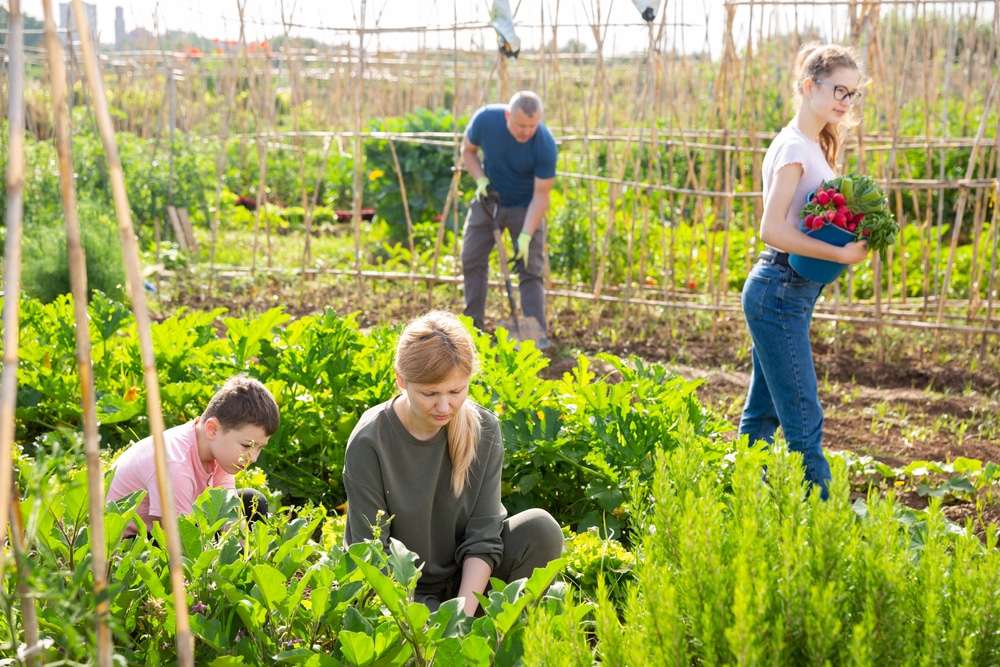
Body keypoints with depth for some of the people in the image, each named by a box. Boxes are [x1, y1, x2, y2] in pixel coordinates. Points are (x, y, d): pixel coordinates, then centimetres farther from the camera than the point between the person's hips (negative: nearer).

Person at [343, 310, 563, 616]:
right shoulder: (369, 442, -19)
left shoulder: (484, 430, -9)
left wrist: (464, 613, -25)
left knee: (541, 529, -22)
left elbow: (483, 537, -11)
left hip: (464, 580, 4)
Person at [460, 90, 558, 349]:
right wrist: (480, 179, -19)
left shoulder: (545, 146, -30)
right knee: (472, 259, 6)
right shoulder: (485, 119, -23)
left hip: (525, 207, -3)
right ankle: (472, 327, 17)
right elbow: (468, 150, -3)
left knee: (530, 268, -7)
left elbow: (540, 196, -23)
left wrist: (526, 235, -29)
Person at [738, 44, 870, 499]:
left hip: (787, 293, 10)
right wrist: (841, 254, -21)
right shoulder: (795, 147, -15)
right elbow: (772, 229, -23)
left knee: (763, 414, 15)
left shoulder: (814, 146, 15)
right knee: (803, 420, -5)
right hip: (780, 292, -10)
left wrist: (854, 239, -2)